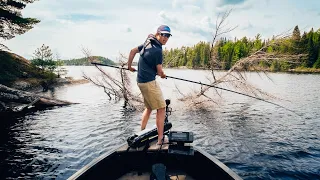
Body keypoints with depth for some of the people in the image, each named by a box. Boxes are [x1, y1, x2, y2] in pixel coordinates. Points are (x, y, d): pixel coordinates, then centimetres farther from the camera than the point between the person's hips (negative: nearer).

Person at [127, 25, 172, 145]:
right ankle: (161, 139, 2)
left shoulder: (148, 43, 10)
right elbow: (159, 71, -9)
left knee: (149, 107, 21)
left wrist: (129, 66, 28)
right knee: (161, 108, -2)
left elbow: (133, 51, 20)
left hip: (141, 81, 10)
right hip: (149, 82, -10)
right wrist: (162, 75, 14)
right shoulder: (157, 50, -17)